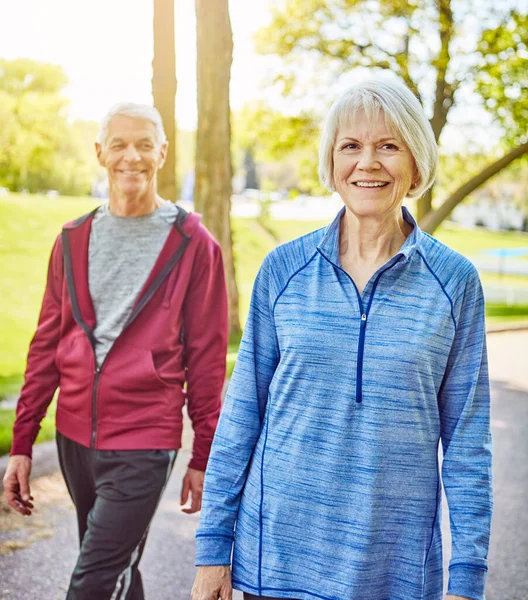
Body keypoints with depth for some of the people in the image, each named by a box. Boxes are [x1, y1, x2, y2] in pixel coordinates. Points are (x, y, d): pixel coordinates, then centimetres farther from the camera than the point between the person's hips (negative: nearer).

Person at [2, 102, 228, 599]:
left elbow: (206, 357, -3)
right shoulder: (74, 241, 7)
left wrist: (203, 457, -1)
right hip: (74, 437, 5)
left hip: (143, 445, -4)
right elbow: (46, 347, 9)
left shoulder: (193, 244, -5)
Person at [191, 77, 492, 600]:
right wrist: (213, 545, 1)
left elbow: (467, 440, -1)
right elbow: (242, 411, 2)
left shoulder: (454, 281, -4)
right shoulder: (282, 269, -2)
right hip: (276, 557, 1)